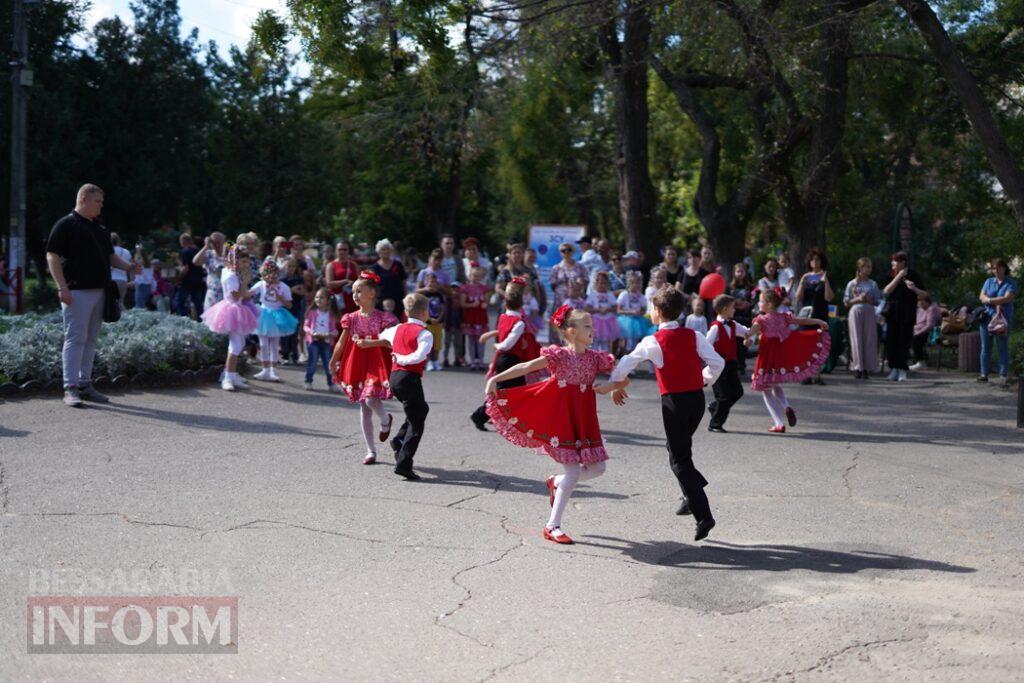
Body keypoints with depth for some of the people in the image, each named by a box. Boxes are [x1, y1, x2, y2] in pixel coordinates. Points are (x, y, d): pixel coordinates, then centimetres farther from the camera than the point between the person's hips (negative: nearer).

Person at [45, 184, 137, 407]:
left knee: (91, 340, 10)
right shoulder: (66, 225, -5)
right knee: (75, 338, -9)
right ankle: (70, 388, -8)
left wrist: (126, 265, 5)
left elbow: (110, 255, 26)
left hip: (99, 290, 8)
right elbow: (52, 256, -9)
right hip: (77, 291, -8)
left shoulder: (100, 228, 19)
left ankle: (85, 384, 16)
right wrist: (62, 287, -18)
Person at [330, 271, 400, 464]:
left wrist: (370, 343, -22)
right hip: (356, 365, 4)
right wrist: (333, 364, 17)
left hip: (376, 364, -4)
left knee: (371, 399, -23)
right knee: (363, 408, 7)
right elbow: (341, 343, 13)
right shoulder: (352, 318, 6)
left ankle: (385, 420, 14)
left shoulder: (382, 318, -5)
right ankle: (371, 451, 16)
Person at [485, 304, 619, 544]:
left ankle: (557, 482, 31)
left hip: (584, 421, 5)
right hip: (560, 417, -5)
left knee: (597, 468, 3)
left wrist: (610, 387, -13)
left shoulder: (595, 358, 4)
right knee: (573, 470, -10)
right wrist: (496, 379, -14)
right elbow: (525, 367, -8)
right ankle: (552, 526, 1)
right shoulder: (559, 355, -8)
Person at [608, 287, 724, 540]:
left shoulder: (654, 342, -10)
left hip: (674, 401, -5)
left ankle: (703, 515, -5)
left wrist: (616, 386, 9)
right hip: (697, 398, 5)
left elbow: (625, 364, -9)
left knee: (679, 458, 2)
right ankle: (692, 495, 17)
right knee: (681, 448, 26)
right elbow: (717, 363, -2)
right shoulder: (693, 336, 2)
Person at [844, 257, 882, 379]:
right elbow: (846, 302, 3)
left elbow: (878, 301, 10)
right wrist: (858, 299, -11)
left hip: (869, 313, 2)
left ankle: (867, 368, 4)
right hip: (855, 312, -2)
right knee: (857, 340, -3)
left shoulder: (873, 284, 8)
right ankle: (857, 367, 2)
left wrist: (871, 300, -10)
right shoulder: (852, 284, 4)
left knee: (869, 340, -1)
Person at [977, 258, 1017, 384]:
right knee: (985, 347, 3)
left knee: (1003, 348, -4)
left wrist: (990, 300, -12)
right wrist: (997, 303, -14)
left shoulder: (1011, 283, 2)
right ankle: (984, 374, 6)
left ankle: (1004, 375, -1)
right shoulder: (989, 282, 13)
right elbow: (981, 297, 1)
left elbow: (1008, 298, -13)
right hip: (987, 317, 4)